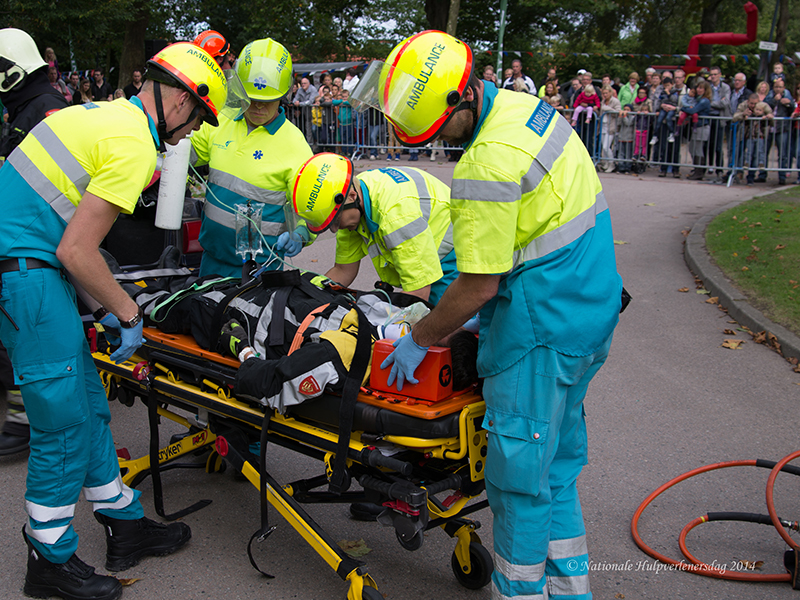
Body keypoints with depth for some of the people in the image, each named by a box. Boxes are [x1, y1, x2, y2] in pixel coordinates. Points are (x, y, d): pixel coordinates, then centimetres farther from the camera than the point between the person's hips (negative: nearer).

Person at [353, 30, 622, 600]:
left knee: (518, 468, 3)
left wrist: (417, 342, -6)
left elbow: (479, 286, -19)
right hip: (590, 309, 10)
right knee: (556, 458, 19)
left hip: (542, 328, -10)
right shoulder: (529, 106, 7)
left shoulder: (487, 164, -24)